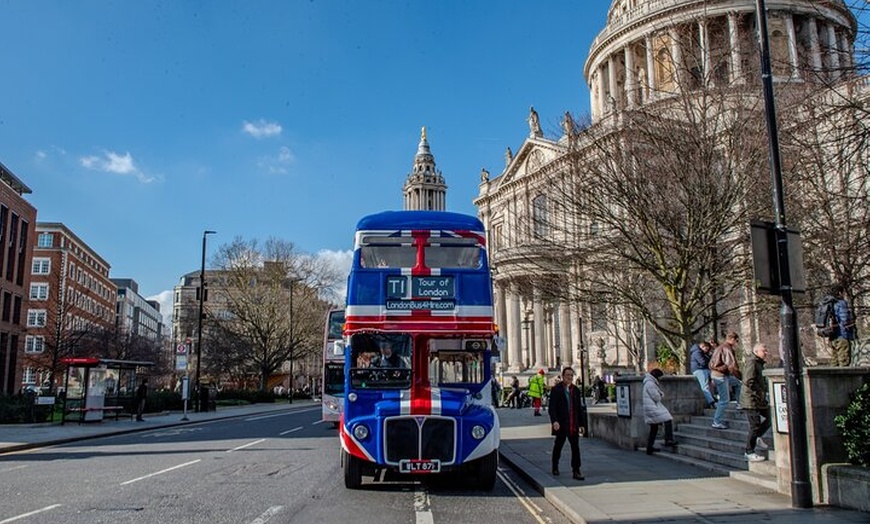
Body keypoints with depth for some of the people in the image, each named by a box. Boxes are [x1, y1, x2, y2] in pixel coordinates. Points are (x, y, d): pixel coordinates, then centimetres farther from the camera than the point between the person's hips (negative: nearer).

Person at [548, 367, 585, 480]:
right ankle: (555, 467, 31)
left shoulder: (576, 390, 9)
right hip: (561, 425, -3)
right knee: (558, 446, 12)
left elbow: (579, 408, 13)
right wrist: (554, 421, -23)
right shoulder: (556, 389, -6)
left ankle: (576, 471, 2)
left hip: (573, 425, 3)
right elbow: (551, 407, -11)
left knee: (575, 448, -2)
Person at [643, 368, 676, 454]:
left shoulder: (651, 383, 20)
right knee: (668, 420, -14)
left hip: (652, 408, 11)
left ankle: (650, 447, 14)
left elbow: (661, 395, 20)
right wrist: (660, 396, 5)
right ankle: (668, 440, -17)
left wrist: (661, 394, -3)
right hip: (652, 408, -11)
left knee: (654, 428, 12)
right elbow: (656, 397, -16)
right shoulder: (650, 383, -14)